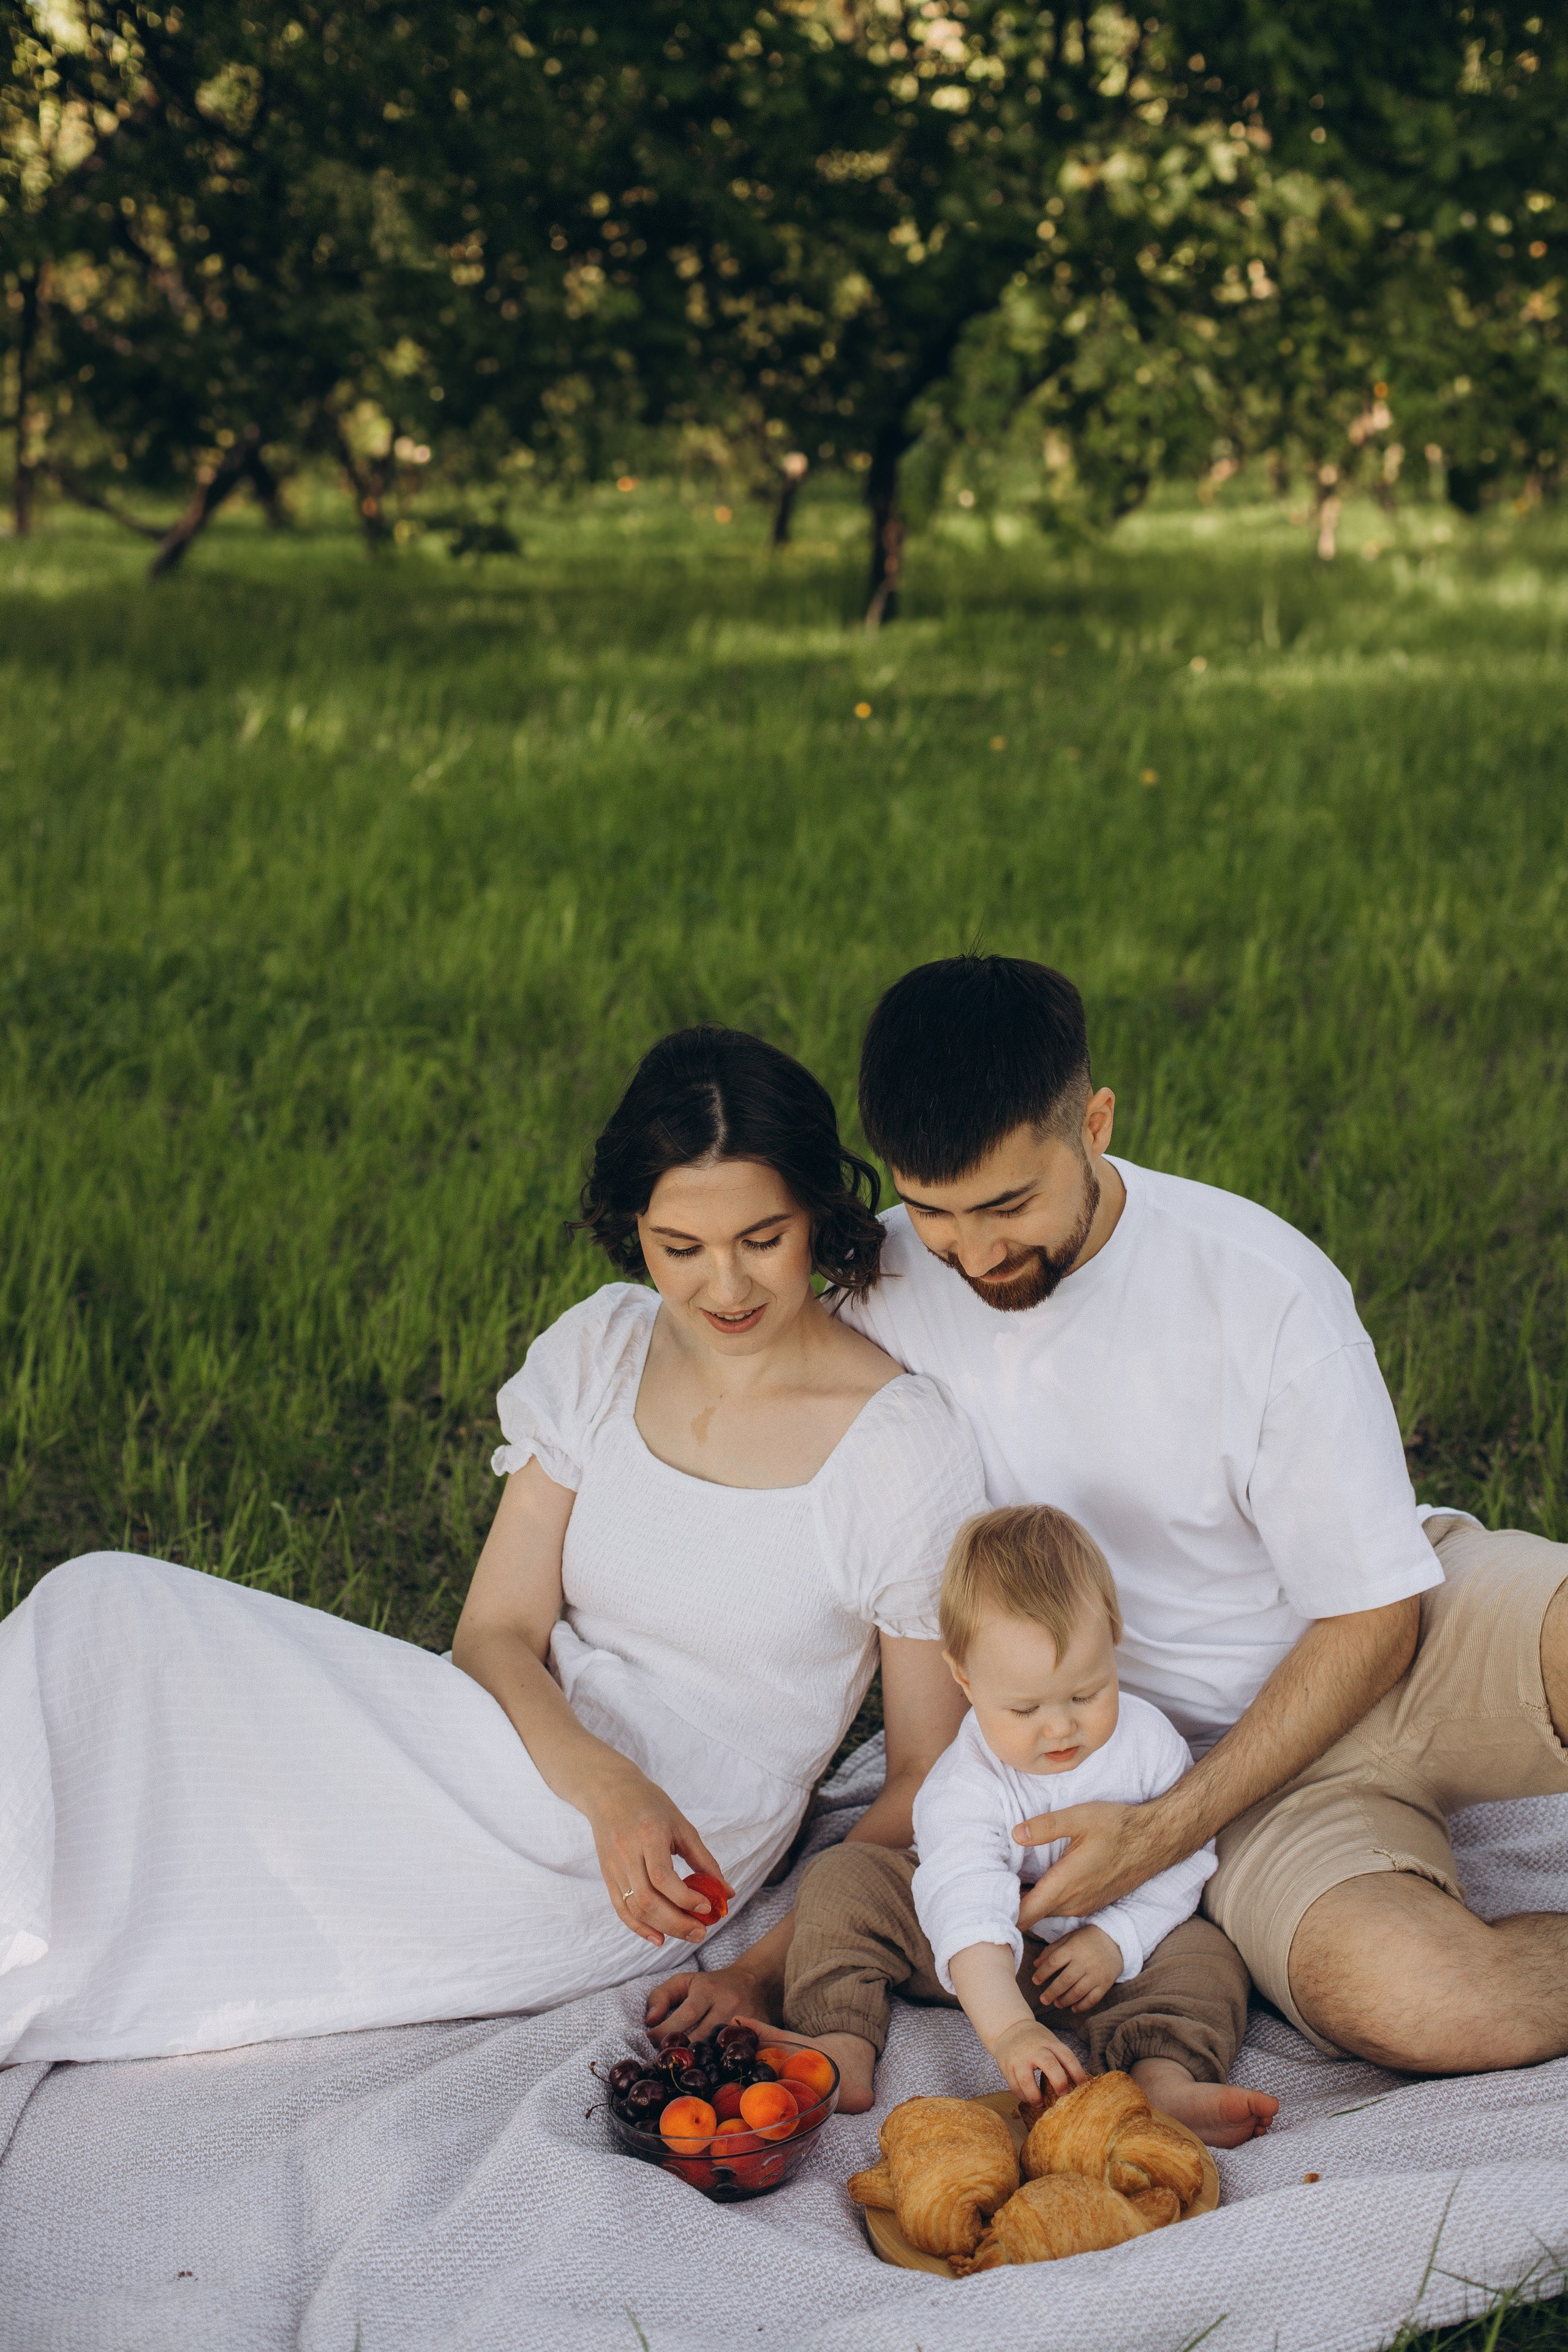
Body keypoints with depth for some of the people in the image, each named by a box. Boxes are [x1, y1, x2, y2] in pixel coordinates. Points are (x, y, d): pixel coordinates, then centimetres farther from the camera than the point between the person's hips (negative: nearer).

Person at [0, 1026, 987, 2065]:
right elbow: (497, 1632, 0)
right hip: (535, 1753, 6)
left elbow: (925, 1776, -3)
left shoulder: (906, 1443, -9)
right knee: (109, 1610, -16)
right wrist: (604, 1783, -21)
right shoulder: (602, 1348, 4)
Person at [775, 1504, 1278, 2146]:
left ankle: (1163, 2077, -48)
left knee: (1204, 1958, -25)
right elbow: (970, 1915, -39)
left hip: (1112, 1947, 2)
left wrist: (1118, 1938, -22)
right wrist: (1007, 2030, -52)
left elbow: (1184, 1861, -6)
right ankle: (842, 2042, -29)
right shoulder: (963, 1789, -26)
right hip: (984, 1960, -1)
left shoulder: (1147, 1741, -14)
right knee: (841, 1878, -19)